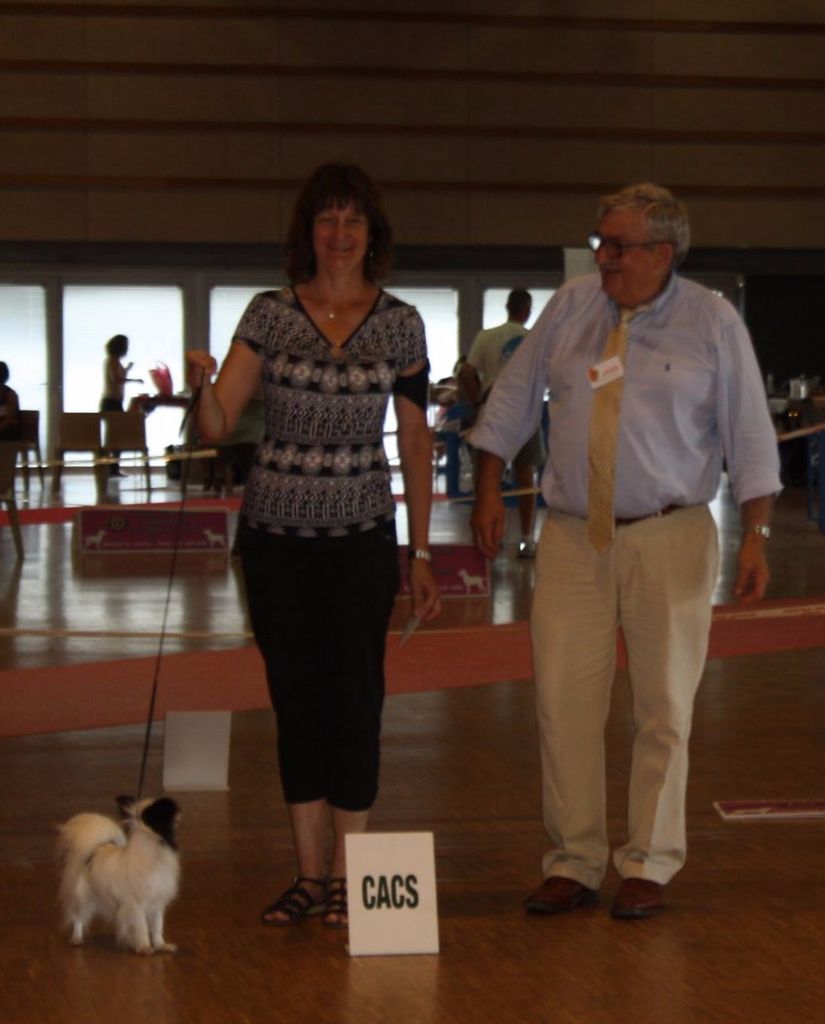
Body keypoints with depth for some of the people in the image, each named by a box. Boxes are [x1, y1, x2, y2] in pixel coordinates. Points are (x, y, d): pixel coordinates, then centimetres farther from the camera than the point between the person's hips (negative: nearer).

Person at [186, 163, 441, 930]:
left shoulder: (400, 324, 2)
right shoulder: (270, 314, 0)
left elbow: (415, 442, 5)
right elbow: (217, 425, -6)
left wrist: (421, 555, 3)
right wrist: (202, 384, -29)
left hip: (360, 531, -1)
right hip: (275, 529, 1)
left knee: (354, 696, -1)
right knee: (295, 698, 6)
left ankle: (346, 877, 9)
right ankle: (308, 874, 15)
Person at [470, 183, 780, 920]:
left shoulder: (713, 324, -1)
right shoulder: (569, 308, 6)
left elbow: (751, 436, -1)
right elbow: (512, 402, 14)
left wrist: (757, 535, -8)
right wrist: (489, 492, 10)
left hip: (670, 538, -2)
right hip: (573, 536, 2)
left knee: (664, 707, 3)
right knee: (564, 701, -1)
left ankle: (649, 866, 13)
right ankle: (573, 863, 8)